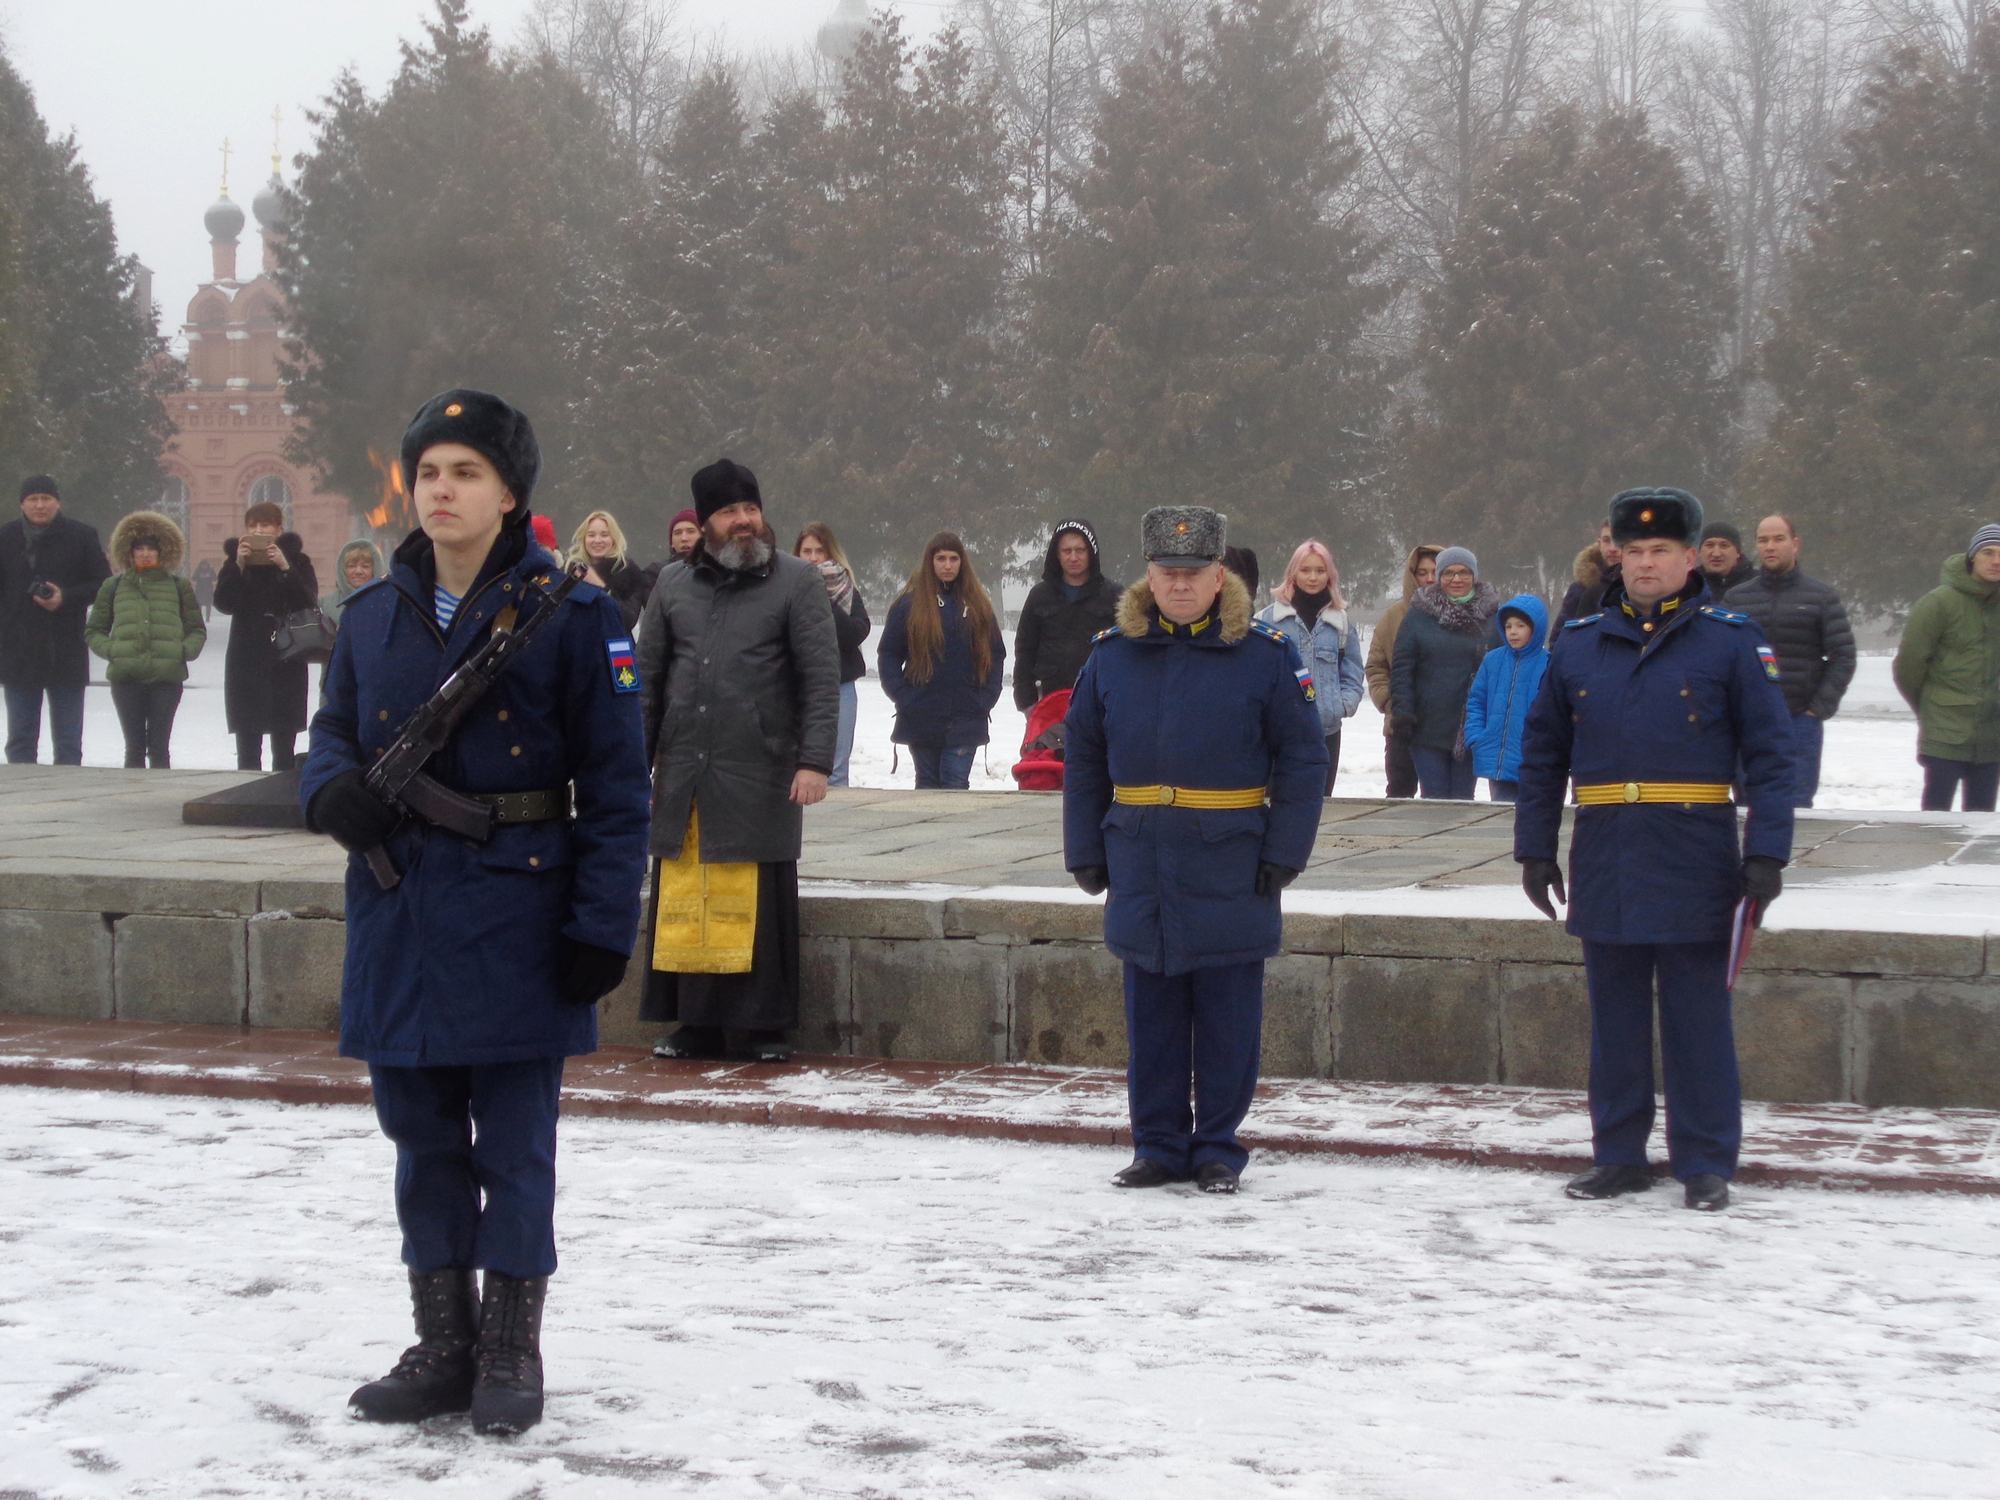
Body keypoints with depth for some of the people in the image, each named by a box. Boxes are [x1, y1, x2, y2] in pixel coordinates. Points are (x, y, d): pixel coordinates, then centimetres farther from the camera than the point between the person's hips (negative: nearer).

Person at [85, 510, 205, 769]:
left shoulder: (179, 587, 13)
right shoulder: (113, 587, 13)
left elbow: (197, 631, 16)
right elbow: (93, 631, 15)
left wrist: (184, 651, -4)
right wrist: (110, 650, -4)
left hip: (166, 677, -1)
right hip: (126, 677, 1)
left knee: (158, 747, -1)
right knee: (134, 748, 1)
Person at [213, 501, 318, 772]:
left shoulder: (296, 560, 7)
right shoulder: (236, 558, 10)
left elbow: (309, 602, -8)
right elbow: (223, 604, -5)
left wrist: (285, 567, -18)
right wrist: (238, 566, -15)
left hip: (287, 663, -1)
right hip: (246, 663, 1)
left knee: (284, 749, -1)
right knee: (247, 747, -4)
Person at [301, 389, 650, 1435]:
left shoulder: (567, 614, -7)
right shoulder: (373, 614, 7)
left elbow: (615, 781, -7)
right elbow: (335, 730, 18)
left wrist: (603, 925, -13)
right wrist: (331, 790, -7)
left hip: (516, 922, -5)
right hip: (399, 922, 5)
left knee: (513, 1146, 4)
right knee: (422, 1140, 13)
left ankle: (511, 1353, 16)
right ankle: (441, 1346, 25)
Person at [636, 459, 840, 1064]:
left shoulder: (797, 580, 2)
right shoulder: (674, 584, 13)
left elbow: (821, 678, -3)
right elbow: (647, 679, 16)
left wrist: (815, 760, -13)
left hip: (760, 780, -3)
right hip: (682, 780, 3)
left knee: (759, 907, -2)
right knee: (683, 903, 3)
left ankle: (768, 1027, 7)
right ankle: (695, 1025, 11)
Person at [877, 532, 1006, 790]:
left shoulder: (978, 606, 8)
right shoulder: (910, 604, 2)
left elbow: (996, 655, 12)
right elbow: (888, 655, 3)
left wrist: (986, 699, 0)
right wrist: (902, 697, -7)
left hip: (965, 720, 0)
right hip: (921, 718, 0)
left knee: (957, 783, -8)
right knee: (928, 783, 7)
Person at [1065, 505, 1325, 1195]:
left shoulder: (1265, 655, -3)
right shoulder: (1113, 655, 5)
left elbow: (1303, 761, -1)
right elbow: (1083, 759, 12)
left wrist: (1283, 854, -7)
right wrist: (1085, 851, 6)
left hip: (1231, 873, -3)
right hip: (1141, 872, 3)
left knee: (1226, 1020, 4)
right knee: (1151, 1016, 10)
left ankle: (1218, 1149, 15)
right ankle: (1158, 1145, 20)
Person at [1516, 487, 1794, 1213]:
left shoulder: (1730, 640, -1)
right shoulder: (1579, 643, 8)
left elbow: (1770, 752, -3)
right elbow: (1542, 754, 13)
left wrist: (1766, 852, -10)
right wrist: (1535, 848, 9)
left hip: (1694, 864, -3)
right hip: (1605, 862, 3)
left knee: (1697, 1017, 2)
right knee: (1614, 1014, 10)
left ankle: (1706, 1165, 10)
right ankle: (1618, 1156, 20)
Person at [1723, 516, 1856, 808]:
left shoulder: (1823, 597, 4)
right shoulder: (1736, 598, 9)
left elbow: (1843, 656, 1)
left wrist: (1821, 707, -7)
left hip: (1802, 721, -2)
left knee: (1797, 805, -1)